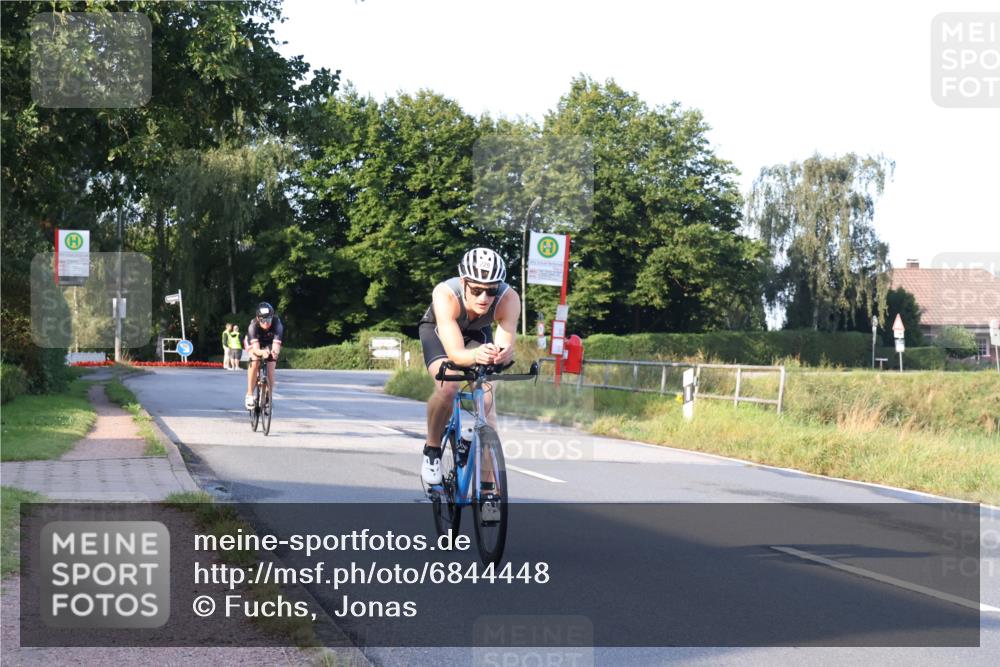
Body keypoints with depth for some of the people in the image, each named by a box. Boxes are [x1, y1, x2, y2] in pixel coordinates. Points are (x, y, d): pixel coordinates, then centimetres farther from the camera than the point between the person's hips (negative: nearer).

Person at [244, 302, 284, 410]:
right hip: (255, 343, -1)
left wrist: (275, 351, -69)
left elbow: (276, 346, -46)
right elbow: (255, 348, -46)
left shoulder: (277, 324, -37)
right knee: (254, 363, -27)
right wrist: (261, 352, -69)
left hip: (270, 345, 1)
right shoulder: (253, 325, -37)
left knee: (270, 369, -16)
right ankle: (249, 395, -18)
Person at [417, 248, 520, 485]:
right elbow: (455, 353, -47)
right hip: (438, 330, -2)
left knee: (486, 398, -14)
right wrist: (476, 356, -69)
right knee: (447, 386, -29)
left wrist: (503, 354, -65)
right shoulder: (445, 295, -42)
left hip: (477, 332, 2)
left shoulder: (509, 299, -36)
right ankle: (432, 449, -4)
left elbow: (505, 345, -41)